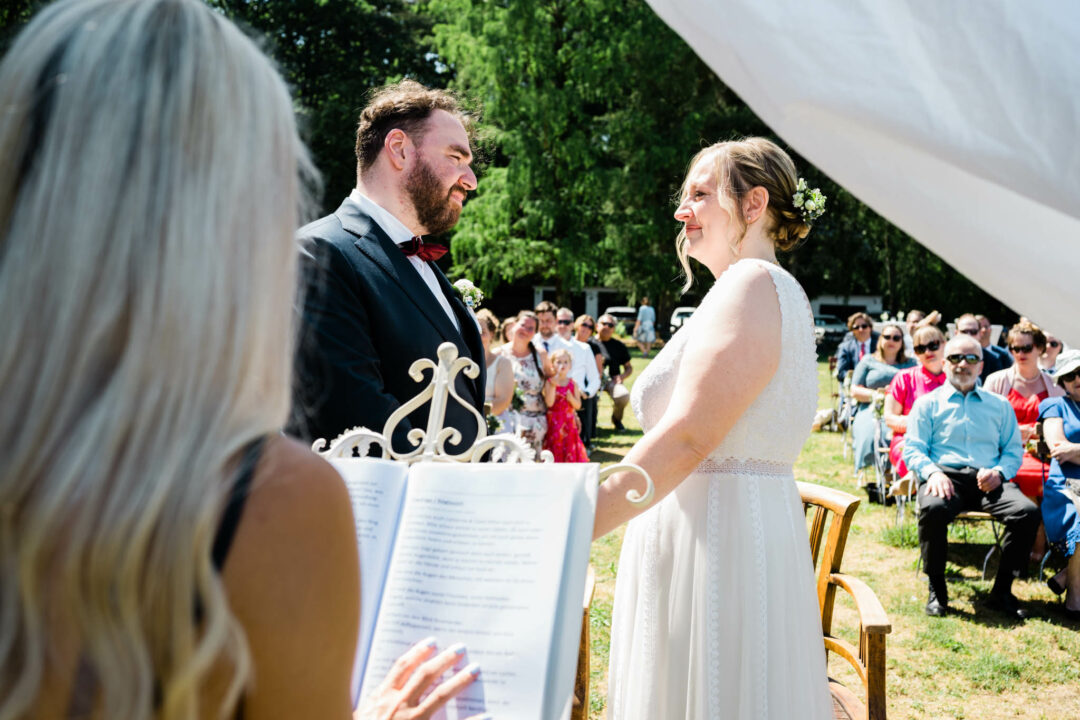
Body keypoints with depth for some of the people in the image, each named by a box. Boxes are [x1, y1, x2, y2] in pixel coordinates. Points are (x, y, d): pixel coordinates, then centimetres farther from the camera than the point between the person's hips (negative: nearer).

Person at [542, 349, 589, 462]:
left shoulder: (573, 384, 5)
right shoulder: (549, 383, -4)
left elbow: (578, 405, 4)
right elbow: (549, 403, -15)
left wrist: (571, 398, -15)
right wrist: (553, 386, -21)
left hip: (569, 423, 3)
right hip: (554, 423, -3)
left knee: (570, 454, 4)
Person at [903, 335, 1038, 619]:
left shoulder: (999, 405, 23)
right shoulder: (928, 403, 16)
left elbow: (1013, 450, 17)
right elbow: (913, 449, 7)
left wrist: (999, 472, -6)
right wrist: (932, 472, -15)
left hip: (989, 480, 2)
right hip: (946, 476, -2)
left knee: (1028, 512, -27)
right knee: (933, 509, -37)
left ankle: (1002, 591, -12)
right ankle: (937, 590, -18)